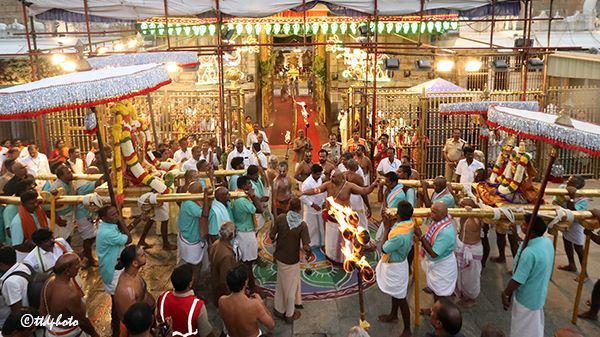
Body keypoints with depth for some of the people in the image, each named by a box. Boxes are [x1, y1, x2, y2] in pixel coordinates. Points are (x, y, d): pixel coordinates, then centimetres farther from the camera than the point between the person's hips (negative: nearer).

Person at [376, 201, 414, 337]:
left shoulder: (400, 235, -38)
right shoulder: (409, 223, -12)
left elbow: (384, 249, -22)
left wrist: (387, 227, -19)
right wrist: (390, 223, -7)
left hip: (395, 267, -9)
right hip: (395, 263, 9)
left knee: (400, 298, 8)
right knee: (395, 292, 29)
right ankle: (393, 315, 52)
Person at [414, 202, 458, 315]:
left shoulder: (446, 232, -38)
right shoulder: (440, 219, -13)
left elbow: (433, 253, -31)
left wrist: (420, 236, -32)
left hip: (441, 265, -8)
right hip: (435, 262, 8)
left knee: (439, 292, 16)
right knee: (435, 288, 28)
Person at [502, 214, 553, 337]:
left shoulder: (529, 253, -36)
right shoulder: (547, 242, -9)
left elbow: (517, 280, -27)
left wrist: (505, 294, -11)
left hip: (527, 298, -8)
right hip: (538, 295, 8)